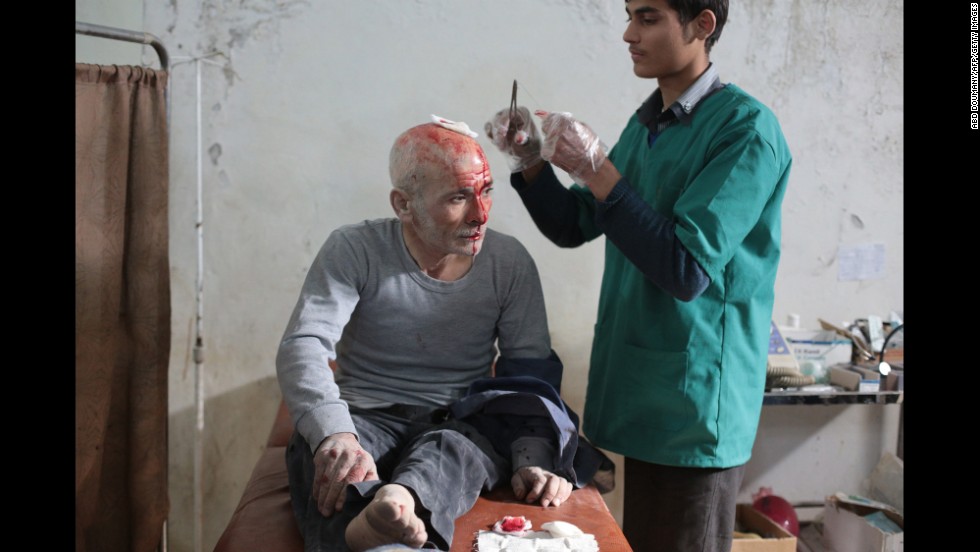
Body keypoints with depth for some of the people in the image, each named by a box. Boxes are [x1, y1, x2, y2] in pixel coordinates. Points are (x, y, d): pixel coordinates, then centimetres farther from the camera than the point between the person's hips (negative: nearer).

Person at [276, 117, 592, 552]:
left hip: (460, 424, 1)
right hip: (365, 417, -1)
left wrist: (534, 459, -18)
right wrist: (333, 434, -38)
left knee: (450, 450, -35)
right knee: (319, 451, -35)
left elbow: (531, 371, 1)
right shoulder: (353, 251, -6)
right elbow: (302, 347, -17)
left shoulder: (510, 263, 1)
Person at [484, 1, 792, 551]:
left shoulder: (745, 127, -15)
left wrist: (595, 168, -22)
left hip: (696, 401, -7)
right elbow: (574, 226, 14)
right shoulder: (646, 123, 9)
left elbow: (687, 270, -23)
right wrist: (532, 161, -3)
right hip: (639, 389, 7)